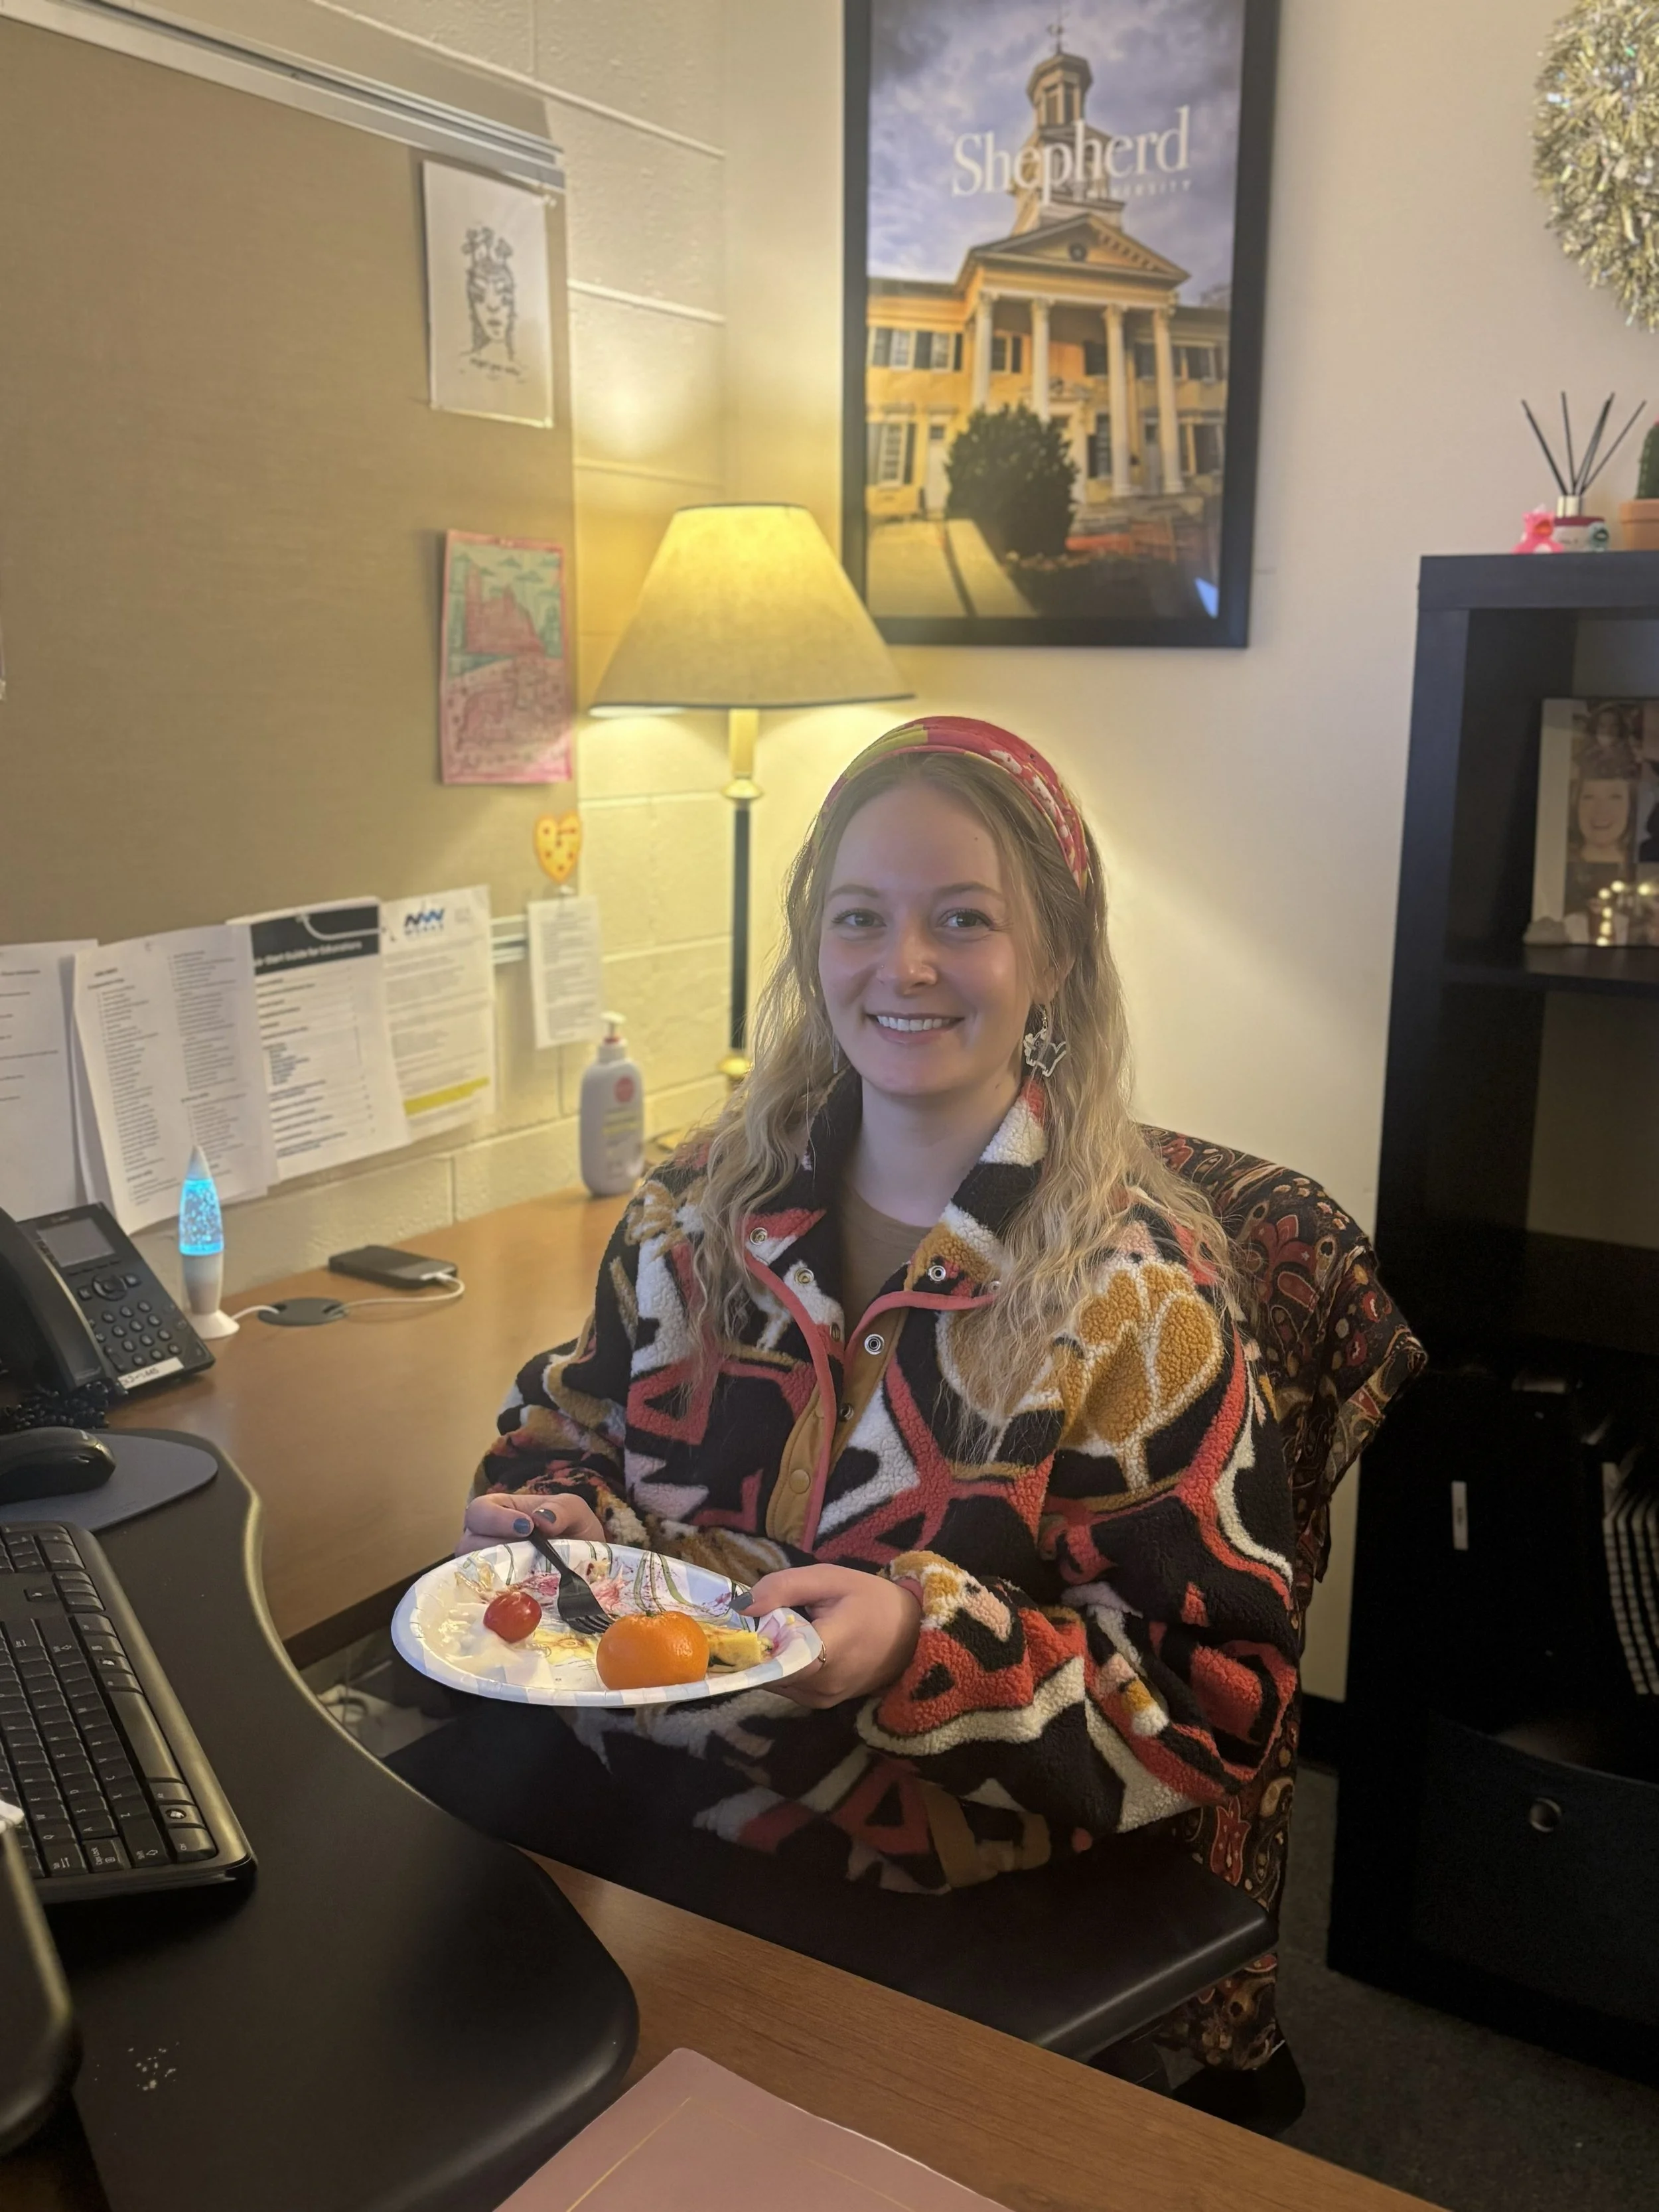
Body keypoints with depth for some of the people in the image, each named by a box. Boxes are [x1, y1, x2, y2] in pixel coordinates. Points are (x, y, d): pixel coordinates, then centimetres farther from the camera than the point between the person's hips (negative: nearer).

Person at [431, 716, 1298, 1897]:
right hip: (604, 1779, 5)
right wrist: (552, 1520, -7)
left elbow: (1218, 1699, -10)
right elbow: (576, 1432, 17)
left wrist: (929, 1640, -25)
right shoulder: (702, 1203, 3)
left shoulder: (1138, 1297, -11)